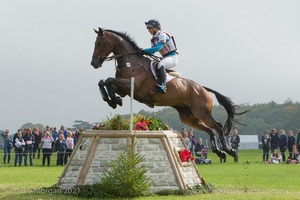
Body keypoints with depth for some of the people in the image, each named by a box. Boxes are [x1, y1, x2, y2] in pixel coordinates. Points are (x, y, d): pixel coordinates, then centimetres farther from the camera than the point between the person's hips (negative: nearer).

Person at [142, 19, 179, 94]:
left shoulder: (162, 35, -13)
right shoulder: (153, 39, 15)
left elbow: (158, 48, -26)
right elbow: (152, 52, 9)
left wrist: (145, 50, -27)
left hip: (173, 57, -10)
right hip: (165, 58, 10)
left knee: (160, 65, -36)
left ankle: (162, 85, -48)